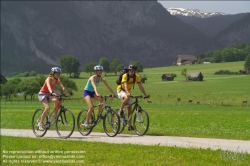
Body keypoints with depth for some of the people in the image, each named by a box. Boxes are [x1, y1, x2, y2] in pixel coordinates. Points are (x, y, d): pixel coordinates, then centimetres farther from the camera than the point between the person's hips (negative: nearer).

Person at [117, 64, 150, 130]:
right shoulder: (125, 76, -26)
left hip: (128, 92, 5)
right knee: (127, 97, -39)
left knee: (130, 108, -1)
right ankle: (120, 111, -18)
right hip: (121, 90, -5)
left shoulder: (137, 77, -12)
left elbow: (140, 86, -14)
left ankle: (129, 125, 4)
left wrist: (145, 95, -23)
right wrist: (127, 93, -56)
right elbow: (125, 85, -38)